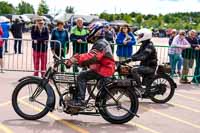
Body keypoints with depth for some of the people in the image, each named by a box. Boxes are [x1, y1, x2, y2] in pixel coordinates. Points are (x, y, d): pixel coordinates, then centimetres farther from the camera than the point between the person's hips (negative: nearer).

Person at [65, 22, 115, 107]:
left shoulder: (100, 44, -17)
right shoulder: (101, 42, 18)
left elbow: (90, 57, -32)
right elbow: (90, 56, 16)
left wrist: (74, 59, -38)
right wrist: (78, 57, 3)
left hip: (103, 70, -11)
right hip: (104, 68, 11)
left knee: (81, 77, -16)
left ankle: (80, 100, -17)